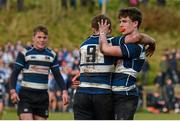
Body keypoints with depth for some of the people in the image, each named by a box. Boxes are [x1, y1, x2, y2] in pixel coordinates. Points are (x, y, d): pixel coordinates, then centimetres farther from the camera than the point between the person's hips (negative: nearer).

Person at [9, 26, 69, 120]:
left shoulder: (52, 55, 9)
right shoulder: (25, 53, -4)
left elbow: (57, 75, 14)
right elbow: (15, 73, -3)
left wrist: (64, 91, 1)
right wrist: (12, 91, -16)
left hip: (42, 96, 4)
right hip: (26, 95, -4)